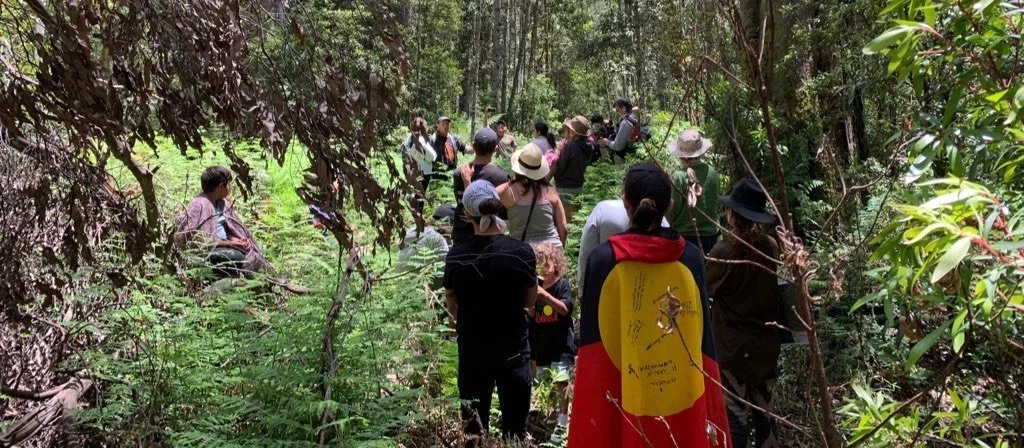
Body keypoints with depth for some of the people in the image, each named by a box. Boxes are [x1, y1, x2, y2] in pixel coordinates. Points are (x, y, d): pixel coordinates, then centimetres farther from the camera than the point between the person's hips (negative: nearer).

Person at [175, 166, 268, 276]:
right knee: (237, 257, -29)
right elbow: (195, 239, -20)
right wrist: (228, 243, -20)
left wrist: (233, 239, -3)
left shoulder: (222, 202, 10)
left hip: (223, 243, 8)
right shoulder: (199, 205, -16)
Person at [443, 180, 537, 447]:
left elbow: (452, 307, 1)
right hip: (514, 346, -1)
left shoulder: (456, 256, -11)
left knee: (474, 425, 14)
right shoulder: (521, 252, -13)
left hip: (472, 348, 1)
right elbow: (530, 302, -2)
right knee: (515, 424, 11)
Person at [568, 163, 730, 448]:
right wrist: (709, 411, 9)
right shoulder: (691, 258, -7)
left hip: (619, 396, -1)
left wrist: (589, 406, 4)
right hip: (681, 395, 2)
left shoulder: (603, 260, -12)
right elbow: (703, 336, -2)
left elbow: (591, 340, -7)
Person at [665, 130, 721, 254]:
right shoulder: (712, 173, -5)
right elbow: (717, 200, 8)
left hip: (685, 235, -4)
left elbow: (672, 210, -13)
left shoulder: (678, 177, -17)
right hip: (711, 235, 4)